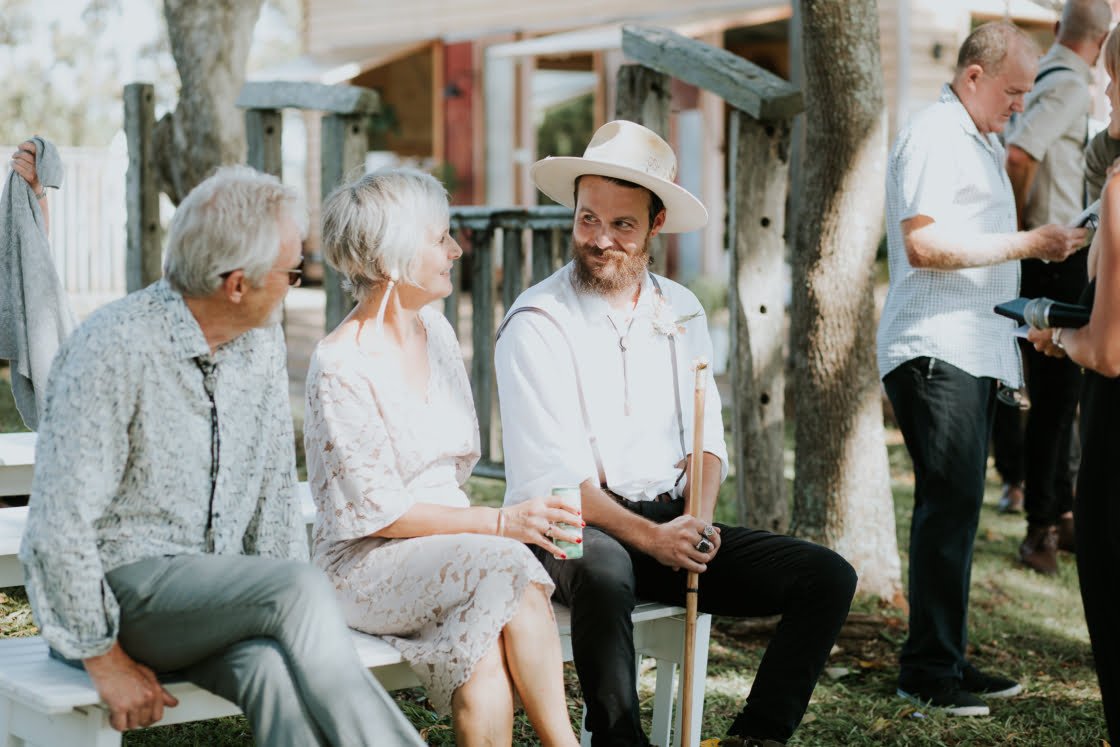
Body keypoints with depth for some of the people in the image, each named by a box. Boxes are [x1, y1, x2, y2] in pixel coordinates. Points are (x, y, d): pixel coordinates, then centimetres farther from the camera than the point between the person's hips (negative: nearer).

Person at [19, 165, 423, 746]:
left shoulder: (262, 340, 6)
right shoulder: (114, 349, -17)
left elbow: (274, 494, 11)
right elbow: (58, 527, -18)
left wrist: (299, 621, 0)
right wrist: (105, 660, -16)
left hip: (214, 591, 5)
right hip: (118, 587, -5)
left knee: (274, 667, -30)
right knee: (301, 587, -29)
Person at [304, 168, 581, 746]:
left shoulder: (435, 330, 10)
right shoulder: (341, 366, -14)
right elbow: (376, 511, -17)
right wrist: (500, 524, -21)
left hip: (447, 542, 6)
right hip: (365, 565, -6)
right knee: (504, 565, -31)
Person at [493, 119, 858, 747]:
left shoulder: (680, 311, 12)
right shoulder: (537, 324, -7)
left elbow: (707, 436, 12)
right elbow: (551, 476, -12)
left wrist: (699, 517, -9)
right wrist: (650, 537, -21)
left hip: (674, 525, 6)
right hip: (574, 530, -6)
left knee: (828, 577, -10)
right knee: (603, 573, -41)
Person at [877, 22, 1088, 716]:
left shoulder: (981, 141, 24)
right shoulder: (934, 136, -9)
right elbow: (923, 244, -21)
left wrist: (1044, 243, 20)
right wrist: (1027, 243, -16)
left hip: (975, 353, 10)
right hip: (935, 352, -10)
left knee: (956, 508, 10)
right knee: (951, 504, -11)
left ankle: (948, 660, 16)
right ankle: (929, 669, -5)